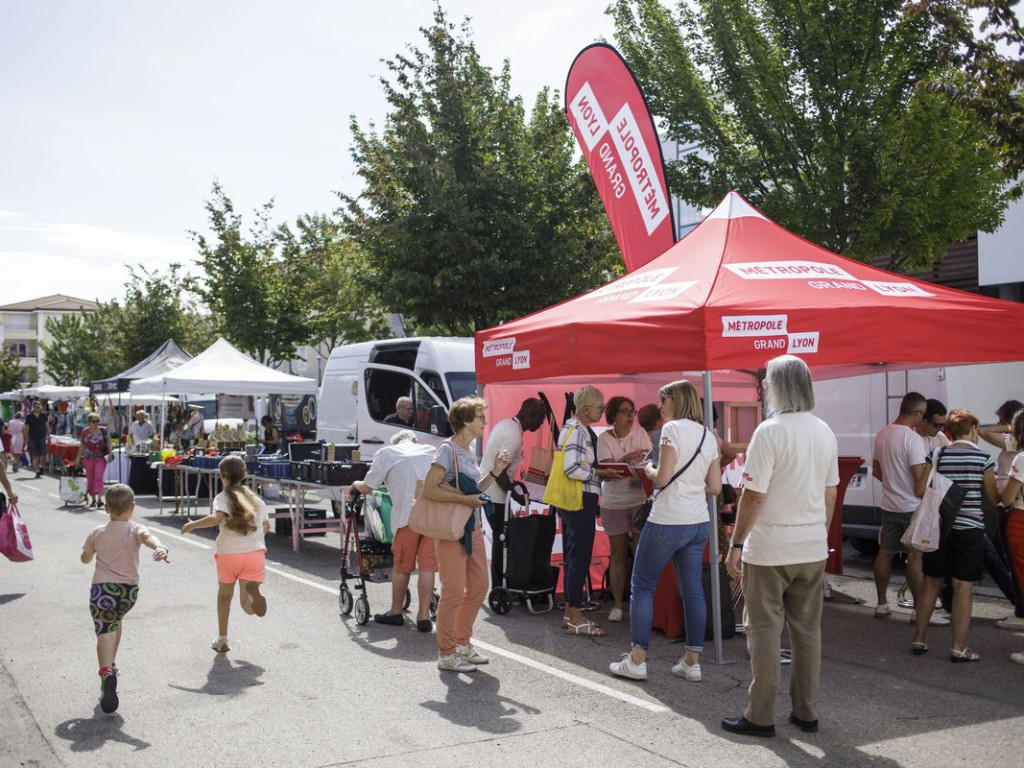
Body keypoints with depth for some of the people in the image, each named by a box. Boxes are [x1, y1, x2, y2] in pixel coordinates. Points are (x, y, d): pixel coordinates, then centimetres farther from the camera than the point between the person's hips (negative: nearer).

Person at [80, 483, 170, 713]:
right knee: (117, 619, 31)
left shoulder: (97, 533, 6)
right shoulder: (135, 530, 0)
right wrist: (161, 548, -44)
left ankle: (107, 673, -37)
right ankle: (111, 664, 42)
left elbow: (85, 558, 21)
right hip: (129, 590, 2)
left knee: (104, 632, -10)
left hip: (102, 588, -1)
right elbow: (148, 537, -25)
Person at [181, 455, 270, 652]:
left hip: (228, 554, -2)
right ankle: (251, 590, -36)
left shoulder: (223, 497, 0)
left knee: (224, 594, 24)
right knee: (247, 606, 0)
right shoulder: (256, 499, 14)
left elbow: (216, 518, -20)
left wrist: (192, 525, -8)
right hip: (255, 553, 2)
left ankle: (222, 640, 29)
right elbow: (266, 525, 25)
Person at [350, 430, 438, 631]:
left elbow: (367, 487, 10)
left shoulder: (386, 453, 11)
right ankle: (424, 616, 4)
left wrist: (356, 485, 32)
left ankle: (396, 612, 26)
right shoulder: (431, 451, 21)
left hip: (408, 514, -2)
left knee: (402, 566, 12)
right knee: (427, 565, 4)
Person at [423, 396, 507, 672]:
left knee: (479, 587, 13)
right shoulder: (447, 449, -13)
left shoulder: (469, 452, 13)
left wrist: (495, 473, 8)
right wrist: (464, 499, -23)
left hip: (473, 527, 9)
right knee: (454, 592, -4)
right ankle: (446, 655, 7)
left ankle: (462, 643, 28)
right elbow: (429, 489, -20)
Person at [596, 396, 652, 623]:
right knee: (617, 555, 7)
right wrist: (625, 459, -32)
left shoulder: (641, 434, 2)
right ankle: (617, 605, 16)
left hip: (640, 500, 0)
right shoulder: (604, 438, -3)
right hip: (614, 503, 0)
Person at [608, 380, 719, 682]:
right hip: (698, 522, 7)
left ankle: (637, 660, 5)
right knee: (692, 590, 10)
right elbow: (715, 486, 11)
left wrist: (649, 469, 3)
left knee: (642, 586, 4)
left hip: (667, 521, -7)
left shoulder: (673, 429, -11)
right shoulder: (708, 436, 11)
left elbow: (663, 477, -17)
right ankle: (692, 662, 13)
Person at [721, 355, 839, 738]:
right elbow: (830, 492, 13)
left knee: (764, 631, 2)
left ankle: (760, 717, 9)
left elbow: (754, 495, -17)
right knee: (808, 629, 13)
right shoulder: (824, 432, 7)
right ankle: (806, 713, 21)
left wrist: (736, 544, -10)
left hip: (770, 548, -6)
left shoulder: (770, 431, -15)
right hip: (813, 547, 7)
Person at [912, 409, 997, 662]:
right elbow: (993, 497, 0)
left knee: (931, 584, 12)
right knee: (963, 588, 2)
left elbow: (920, 490, -3)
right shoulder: (983, 458, -5)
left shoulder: (937, 456, 0)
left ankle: (918, 640, 19)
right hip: (970, 529, -3)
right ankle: (959, 648, 5)